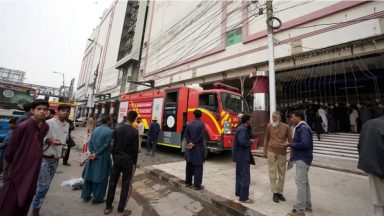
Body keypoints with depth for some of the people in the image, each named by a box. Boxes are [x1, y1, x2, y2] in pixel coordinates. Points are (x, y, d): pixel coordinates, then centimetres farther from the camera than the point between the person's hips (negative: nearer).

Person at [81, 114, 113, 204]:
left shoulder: (96, 129, 5)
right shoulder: (110, 131, -17)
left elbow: (90, 142, 1)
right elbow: (105, 145, -19)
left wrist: (93, 153, -5)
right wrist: (96, 154, -9)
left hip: (93, 157, 7)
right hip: (103, 158, -7)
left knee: (89, 175, 20)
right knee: (101, 178, 9)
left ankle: (86, 196, 34)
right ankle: (97, 198, 21)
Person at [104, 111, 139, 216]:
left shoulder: (117, 129, -1)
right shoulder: (134, 132, -15)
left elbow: (113, 146, 5)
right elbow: (135, 150, -12)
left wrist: (114, 158, 16)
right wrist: (134, 163, 0)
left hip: (117, 159, 5)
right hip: (128, 161, -5)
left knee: (112, 183, 17)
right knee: (126, 186, 8)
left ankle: (108, 207, 31)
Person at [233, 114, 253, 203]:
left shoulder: (241, 128, 11)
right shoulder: (243, 129, -20)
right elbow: (243, 142, -31)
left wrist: (249, 140, 5)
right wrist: (250, 142, -15)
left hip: (240, 155, 10)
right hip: (243, 156, -10)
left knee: (240, 175, 19)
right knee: (245, 176, -2)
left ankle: (238, 192, 33)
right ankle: (243, 197, 8)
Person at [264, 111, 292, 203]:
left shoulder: (286, 127, -6)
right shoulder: (269, 126, -2)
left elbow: (290, 140, 1)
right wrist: (265, 151, 7)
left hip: (282, 153, 0)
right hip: (271, 151, 0)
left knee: (282, 173, 12)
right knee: (272, 172, 4)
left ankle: (280, 192, 27)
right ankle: (275, 193, 16)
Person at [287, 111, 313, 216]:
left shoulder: (303, 128, -18)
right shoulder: (299, 128, 12)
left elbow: (304, 144, -27)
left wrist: (290, 145, -15)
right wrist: (293, 154, 8)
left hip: (302, 159, -10)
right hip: (302, 158, 10)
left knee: (300, 183, -5)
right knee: (304, 182, 18)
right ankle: (307, 205, 32)